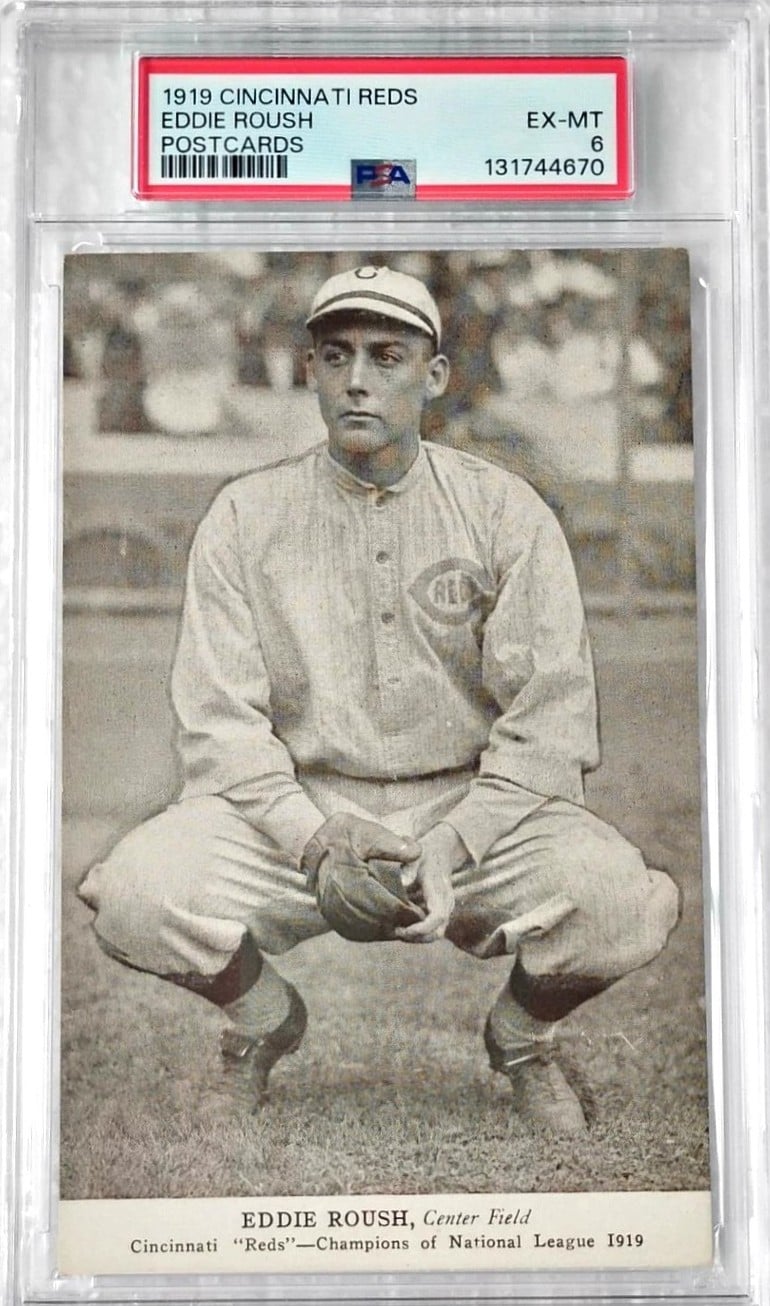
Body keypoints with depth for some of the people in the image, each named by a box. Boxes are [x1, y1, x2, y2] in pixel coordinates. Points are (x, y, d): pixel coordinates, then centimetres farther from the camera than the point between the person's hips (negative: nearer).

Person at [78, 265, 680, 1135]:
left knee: (622, 903, -28)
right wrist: (311, 837, -20)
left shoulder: (506, 510, 2)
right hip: (294, 801, 1)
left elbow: (551, 714, -4)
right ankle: (263, 1019, 10)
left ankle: (521, 1036, 9)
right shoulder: (244, 517, 3)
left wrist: (458, 843, -19)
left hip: (472, 801, 0)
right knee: (138, 893, -26)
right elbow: (217, 720, -2)